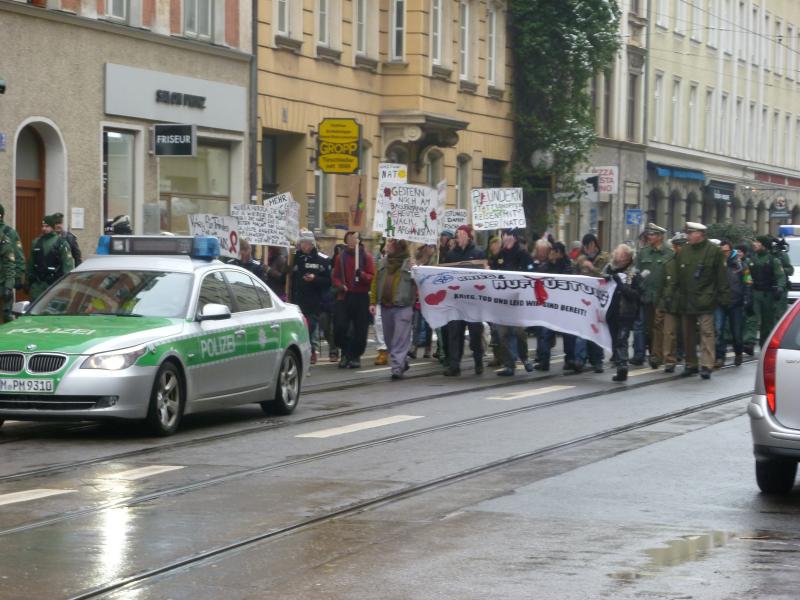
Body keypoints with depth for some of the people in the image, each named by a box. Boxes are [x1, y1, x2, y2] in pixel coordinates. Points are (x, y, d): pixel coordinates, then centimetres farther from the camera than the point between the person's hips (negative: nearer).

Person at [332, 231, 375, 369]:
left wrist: (362, 275, -21)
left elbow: (372, 277, -1)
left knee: (360, 329, -1)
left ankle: (355, 356, 12)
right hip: (344, 296, 2)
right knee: (339, 327, -7)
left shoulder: (366, 257, 3)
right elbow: (335, 276, 12)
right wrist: (340, 286, -7)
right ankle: (345, 353, 10)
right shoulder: (341, 257, 11)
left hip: (361, 297, -2)